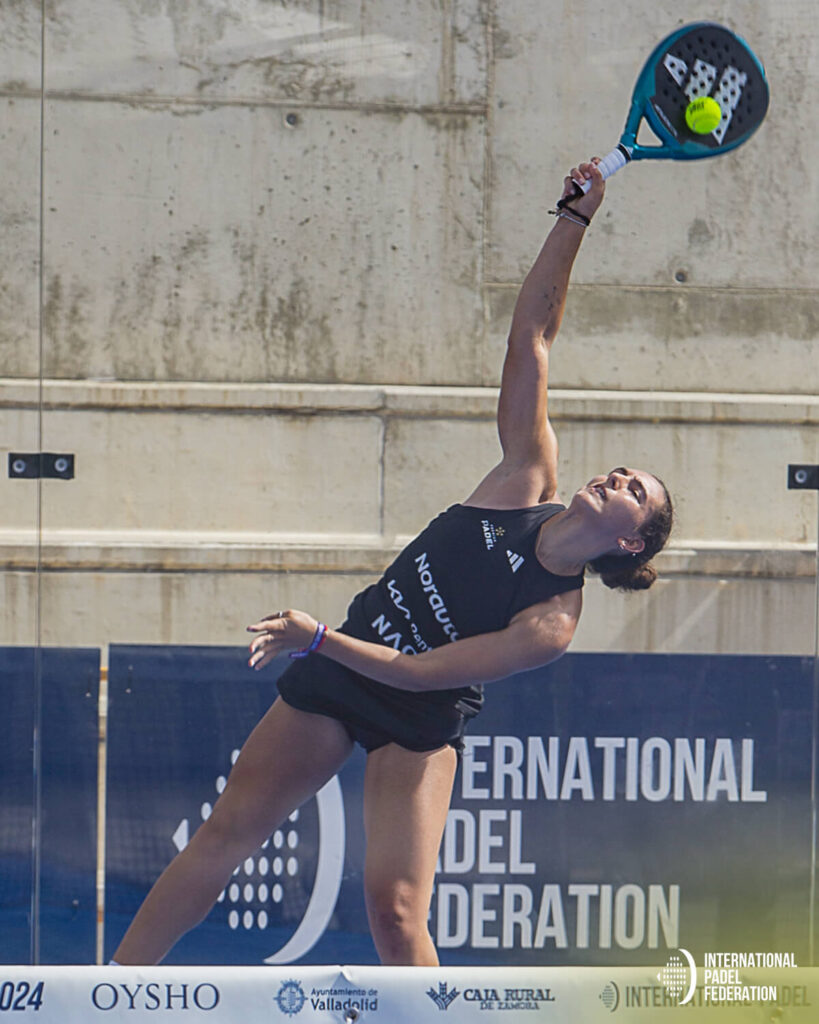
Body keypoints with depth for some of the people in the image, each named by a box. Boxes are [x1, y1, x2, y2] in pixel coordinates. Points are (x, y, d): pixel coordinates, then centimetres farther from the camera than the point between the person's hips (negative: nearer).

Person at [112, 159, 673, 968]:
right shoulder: (529, 479, -7)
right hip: (334, 672, 5)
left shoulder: (551, 625, -20)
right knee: (226, 835, 7)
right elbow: (531, 334, -8)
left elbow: (426, 672, -25)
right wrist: (577, 217, -15)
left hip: (418, 726, -5)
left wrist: (320, 640, -31)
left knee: (395, 909, -19)